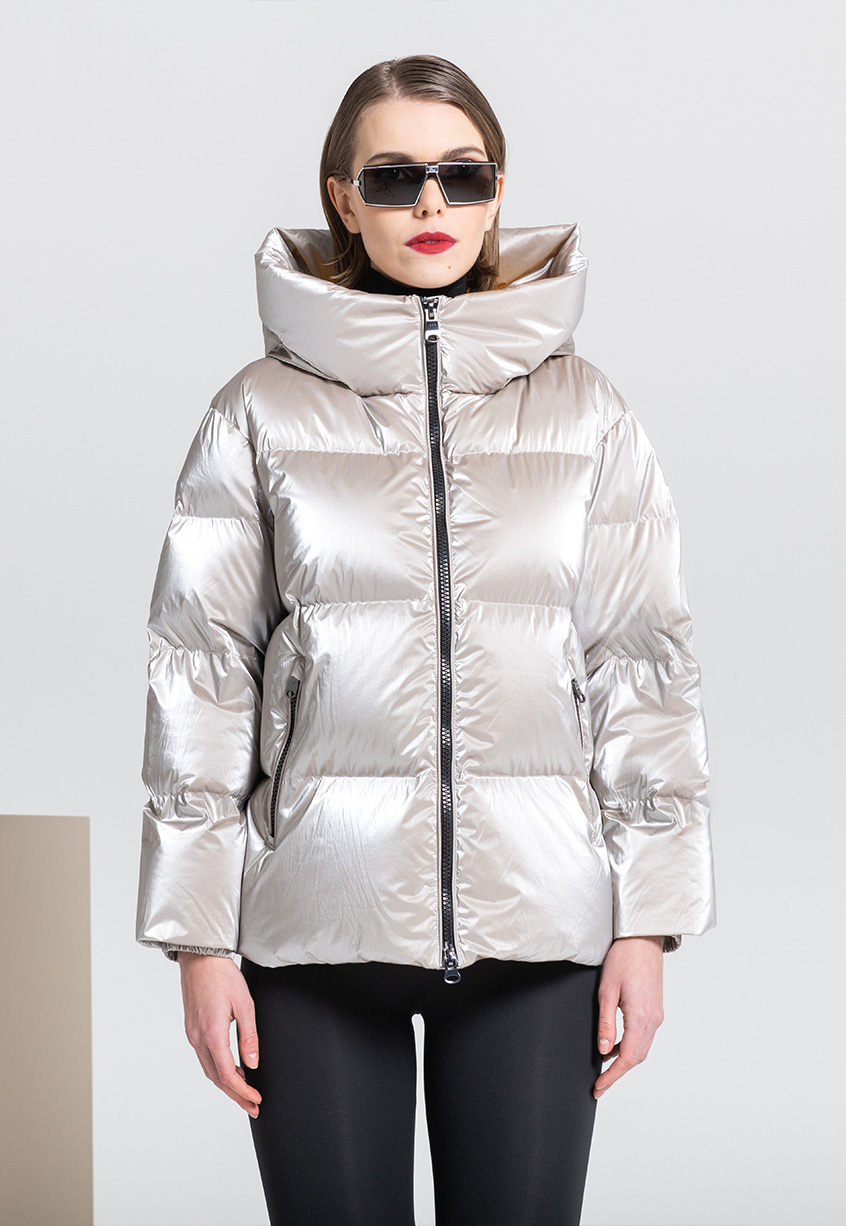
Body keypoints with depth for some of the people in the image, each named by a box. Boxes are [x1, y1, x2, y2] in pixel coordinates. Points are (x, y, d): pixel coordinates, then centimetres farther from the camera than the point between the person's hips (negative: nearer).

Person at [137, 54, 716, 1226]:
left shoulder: (586, 412, 7)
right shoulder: (264, 413, 4)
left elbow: (642, 667, 6)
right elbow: (200, 675, 3)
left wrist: (648, 921, 1)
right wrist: (199, 936, -1)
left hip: (537, 920, 1)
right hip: (319, 915, -1)